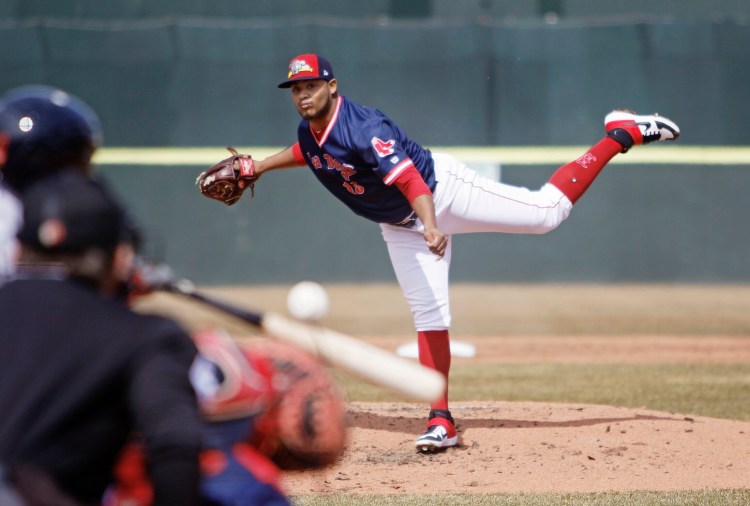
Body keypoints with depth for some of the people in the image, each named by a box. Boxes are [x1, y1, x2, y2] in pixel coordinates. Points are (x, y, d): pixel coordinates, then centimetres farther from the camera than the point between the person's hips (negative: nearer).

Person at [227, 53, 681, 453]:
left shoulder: (362, 128, -30)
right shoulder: (309, 132, -4)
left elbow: (410, 178, -42)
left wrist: (430, 226, -56)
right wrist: (261, 166, 20)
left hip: (443, 188, -7)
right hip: (400, 225, 7)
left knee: (548, 210, -11)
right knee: (427, 314, 2)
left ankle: (621, 134, 4)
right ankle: (441, 422, 1)